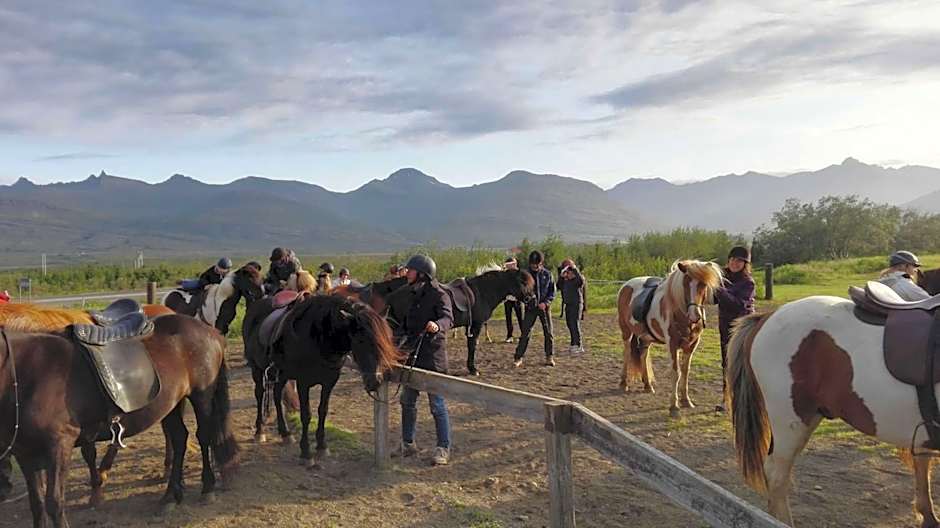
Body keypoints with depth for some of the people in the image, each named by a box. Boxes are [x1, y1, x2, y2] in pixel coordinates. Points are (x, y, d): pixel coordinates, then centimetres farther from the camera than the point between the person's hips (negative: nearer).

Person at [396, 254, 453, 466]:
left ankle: (443, 448, 9)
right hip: (412, 354, 8)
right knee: (407, 401, 15)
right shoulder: (412, 295, 11)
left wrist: (438, 325, -46)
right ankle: (408, 444, 29)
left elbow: (448, 317, -27)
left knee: (437, 404, -2)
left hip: (432, 355, -8)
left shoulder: (438, 294, -12)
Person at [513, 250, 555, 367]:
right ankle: (518, 358, 1)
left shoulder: (547, 274, 0)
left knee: (548, 333, 4)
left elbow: (552, 291, 2)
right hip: (530, 307, -1)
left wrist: (545, 302, -12)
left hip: (545, 307, 1)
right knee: (525, 333, -3)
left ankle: (550, 357, 17)